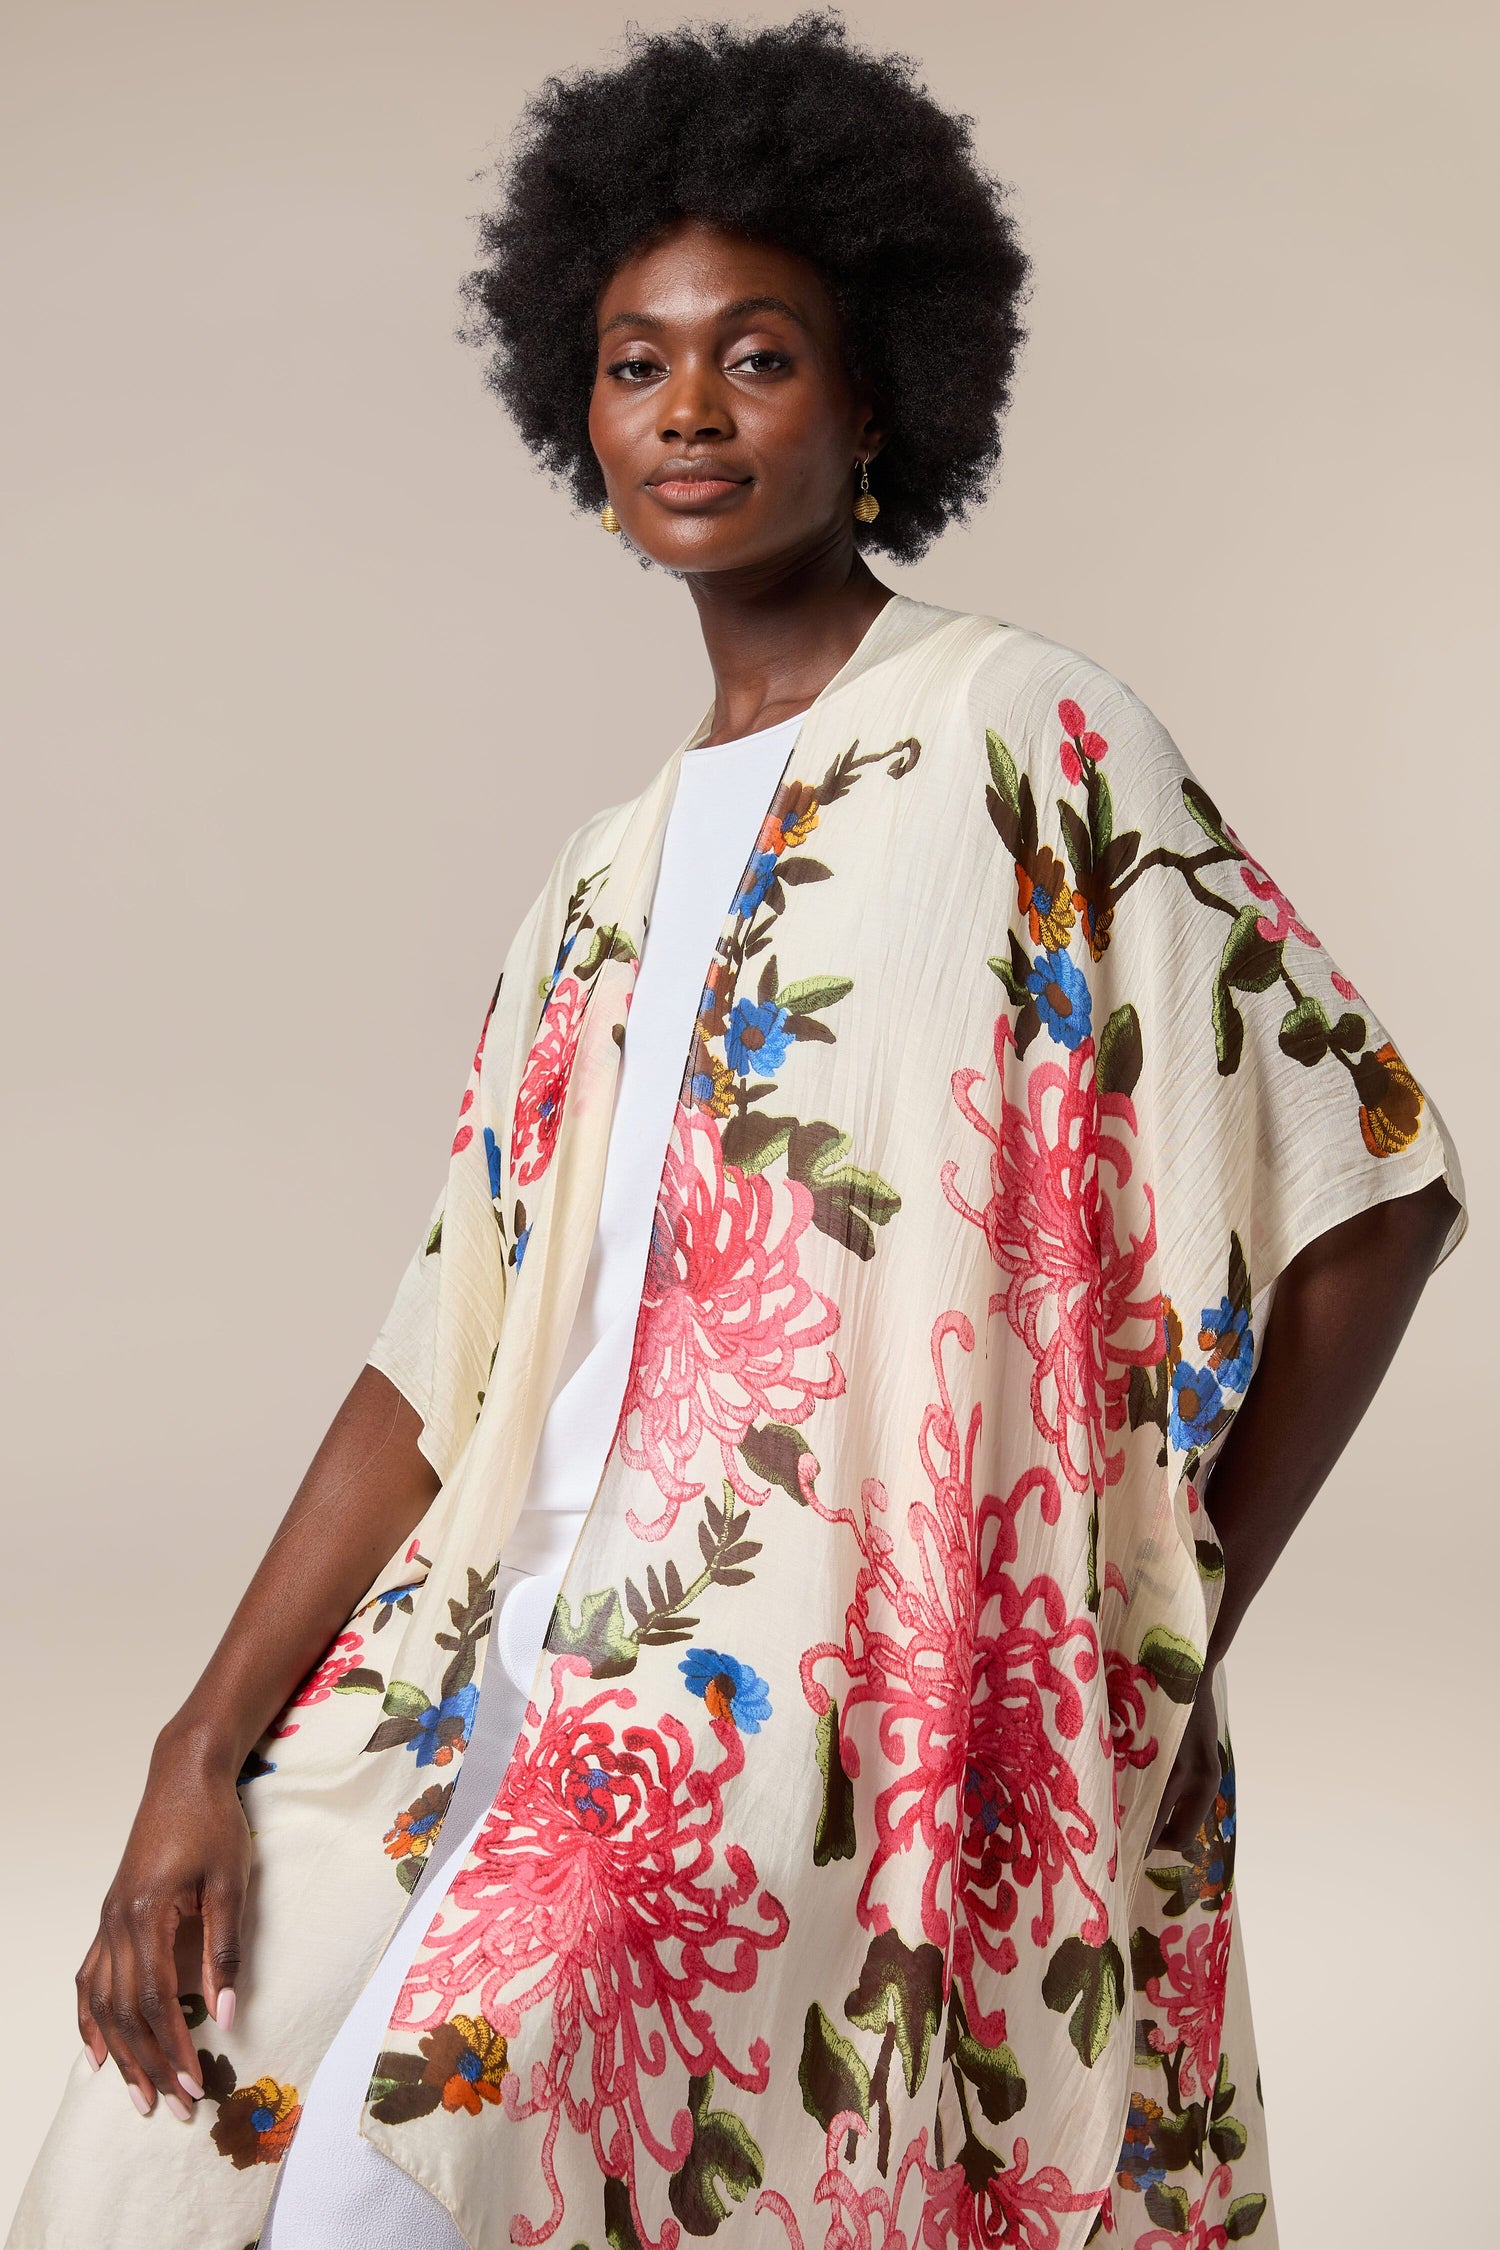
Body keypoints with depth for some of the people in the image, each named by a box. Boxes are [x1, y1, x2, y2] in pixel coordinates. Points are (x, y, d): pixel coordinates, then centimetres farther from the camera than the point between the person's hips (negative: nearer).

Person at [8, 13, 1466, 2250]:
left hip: (853, 1685, -6)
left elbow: (1362, 1179, -6)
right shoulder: (616, 878, 15)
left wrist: (1159, 1639, -3)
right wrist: (205, 1751, 3)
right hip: (552, 1633, 6)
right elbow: (455, 1360, 11)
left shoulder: (1022, 742, -4)